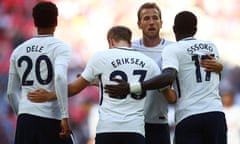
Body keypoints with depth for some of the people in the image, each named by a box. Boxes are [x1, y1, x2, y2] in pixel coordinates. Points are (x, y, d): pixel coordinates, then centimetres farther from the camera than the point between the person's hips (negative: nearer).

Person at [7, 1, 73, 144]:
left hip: (25, 118, 4)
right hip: (51, 120, -4)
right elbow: (59, 77, -20)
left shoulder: (18, 50, 14)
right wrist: (65, 116, -20)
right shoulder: (60, 47, -2)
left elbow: (11, 92, 19)